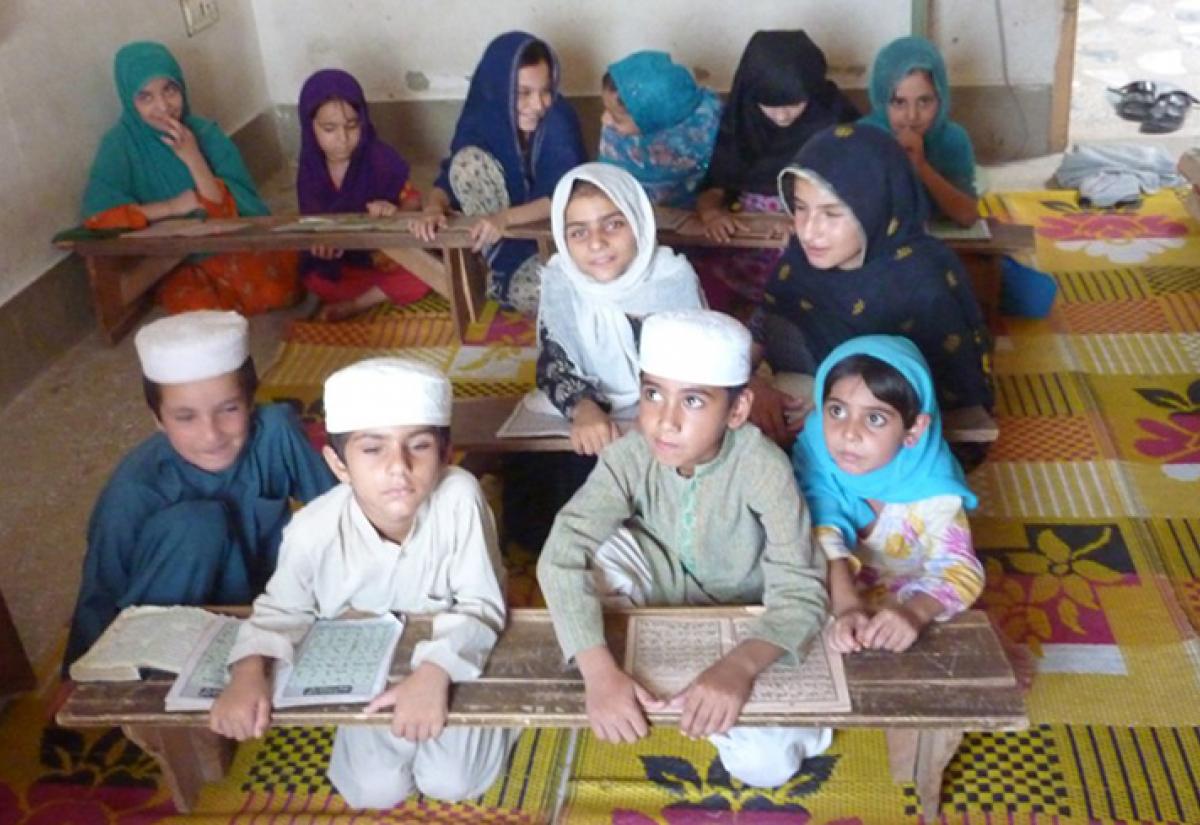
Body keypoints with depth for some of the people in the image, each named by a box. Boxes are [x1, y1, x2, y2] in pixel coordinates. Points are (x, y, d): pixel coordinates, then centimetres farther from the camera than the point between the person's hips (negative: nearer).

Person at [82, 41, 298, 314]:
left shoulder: (206, 133, -4)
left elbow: (231, 211, -11)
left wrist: (193, 159, -23)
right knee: (197, 307, -30)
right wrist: (172, 207, -18)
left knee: (277, 289, -25)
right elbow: (97, 215, -20)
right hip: (171, 263, -1)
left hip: (229, 247, 1)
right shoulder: (119, 145, -8)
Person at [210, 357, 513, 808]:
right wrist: (249, 673, -28)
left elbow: (481, 605, -27)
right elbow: (282, 610, -9)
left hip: (452, 661, -1)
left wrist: (434, 671, -44)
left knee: (452, 782, -8)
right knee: (374, 790, -3)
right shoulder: (313, 530, -28)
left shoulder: (460, 498, -33)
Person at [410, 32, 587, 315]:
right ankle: (503, 267, -13)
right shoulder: (480, 118, -14)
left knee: (530, 293, -34)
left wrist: (505, 217, -46)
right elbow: (449, 177, -12)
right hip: (502, 236, 4)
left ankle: (509, 280, 4)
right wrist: (434, 207, -35)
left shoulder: (559, 120, -24)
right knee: (468, 160, -22)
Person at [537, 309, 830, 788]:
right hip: (665, 599, 2)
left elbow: (799, 594, -32)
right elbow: (561, 557, -31)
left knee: (765, 765, -22)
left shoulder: (762, 467, -31)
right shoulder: (630, 457, -25)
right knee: (599, 548, -28)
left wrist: (739, 666, -51)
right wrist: (599, 671, -44)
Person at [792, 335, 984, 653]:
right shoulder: (817, 455, -18)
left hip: (900, 610, -1)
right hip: (832, 600, 1)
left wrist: (914, 613, -47)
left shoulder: (929, 486, -22)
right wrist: (845, 607, -43)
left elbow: (960, 570, -27)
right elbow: (824, 538, -26)